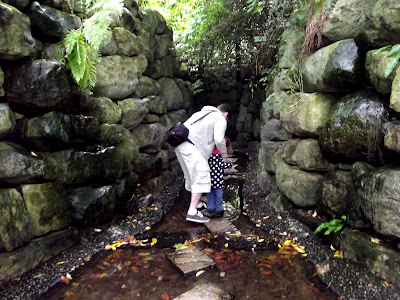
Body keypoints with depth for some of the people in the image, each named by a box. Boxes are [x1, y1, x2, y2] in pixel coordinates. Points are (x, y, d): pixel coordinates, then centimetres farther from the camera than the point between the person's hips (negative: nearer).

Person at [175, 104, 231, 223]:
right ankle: (192, 212, -11)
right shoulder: (220, 119, 7)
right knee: (201, 176, -7)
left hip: (180, 145, 9)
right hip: (191, 147, -9)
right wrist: (224, 156, 9)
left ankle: (194, 205, 31)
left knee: (192, 176, 19)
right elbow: (219, 140, -5)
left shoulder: (201, 113, 32)